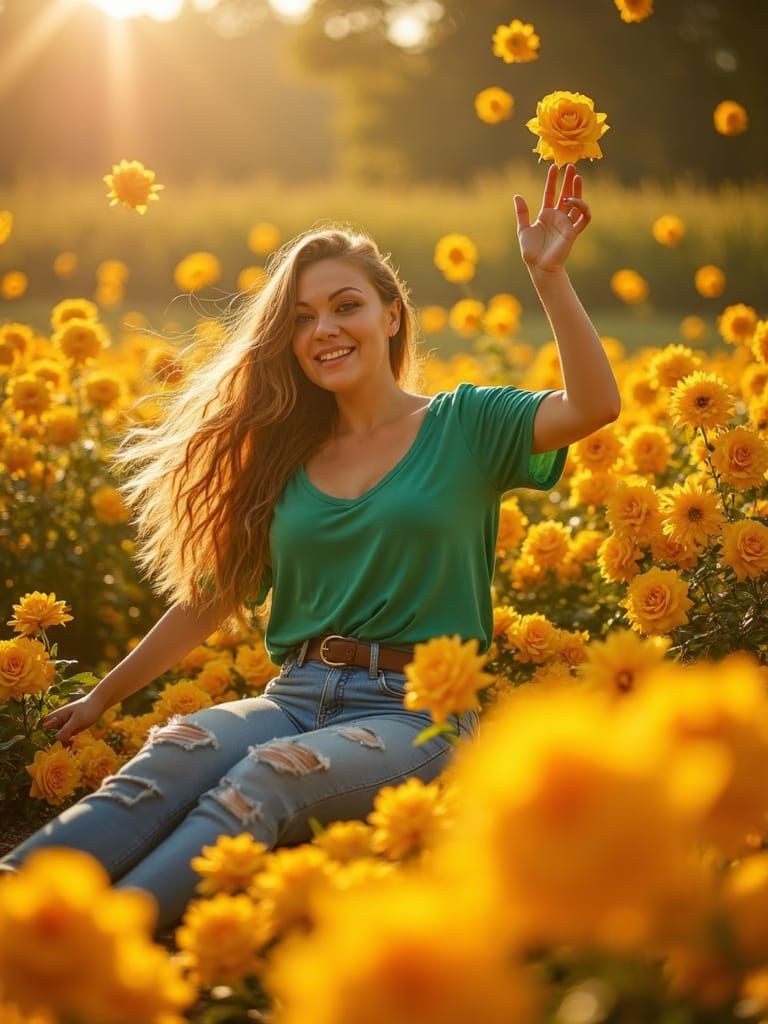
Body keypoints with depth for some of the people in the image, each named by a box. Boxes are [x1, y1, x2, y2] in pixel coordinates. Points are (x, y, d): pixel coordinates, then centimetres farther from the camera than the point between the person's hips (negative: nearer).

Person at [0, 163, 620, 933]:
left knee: (271, 774, -35)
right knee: (172, 753, -31)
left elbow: (593, 406, -11)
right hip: (295, 696, 3)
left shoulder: (465, 427, 6)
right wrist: (102, 696, 20)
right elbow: (210, 598, 20)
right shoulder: (282, 458, 15)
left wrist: (547, 275, -19)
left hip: (415, 708, -3)